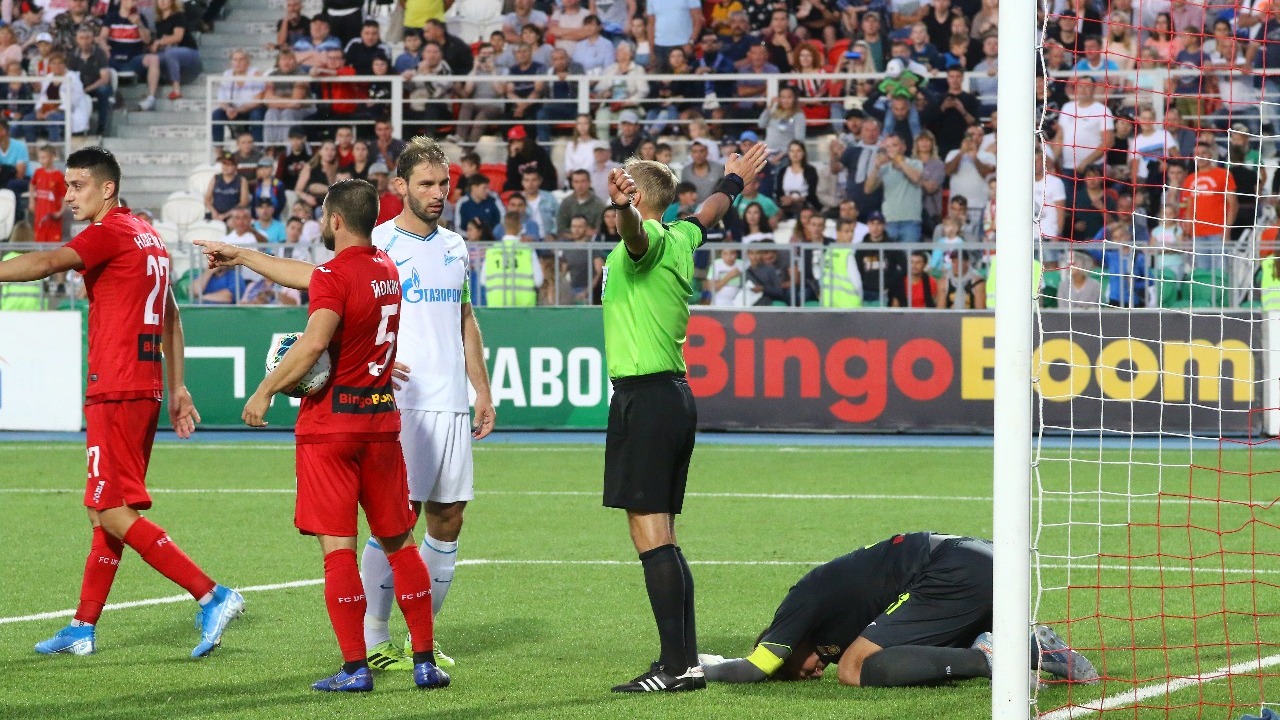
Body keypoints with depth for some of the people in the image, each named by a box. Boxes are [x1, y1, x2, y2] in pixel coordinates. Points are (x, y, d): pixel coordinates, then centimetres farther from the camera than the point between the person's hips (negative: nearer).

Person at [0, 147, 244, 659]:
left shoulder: (111, 232, -10)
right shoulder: (147, 236, 18)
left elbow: (48, 263, -27)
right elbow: (171, 316, 24)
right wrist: (177, 388, 27)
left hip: (116, 392, -10)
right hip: (145, 386, 10)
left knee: (114, 513, -10)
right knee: (106, 510, 13)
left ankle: (212, 596, -14)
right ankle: (83, 627, 17)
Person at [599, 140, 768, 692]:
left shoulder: (650, 241, -10)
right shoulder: (678, 240, 16)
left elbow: (639, 232, -36)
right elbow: (707, 214, 38)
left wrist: (622, 208, -58)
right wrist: (733, 182, 58)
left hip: (644, 396, -10)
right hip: (674, 394, 10)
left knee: (651, 533, -12)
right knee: (660, 537, 12)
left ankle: (676, 666, -16)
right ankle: (686, 662, 13)